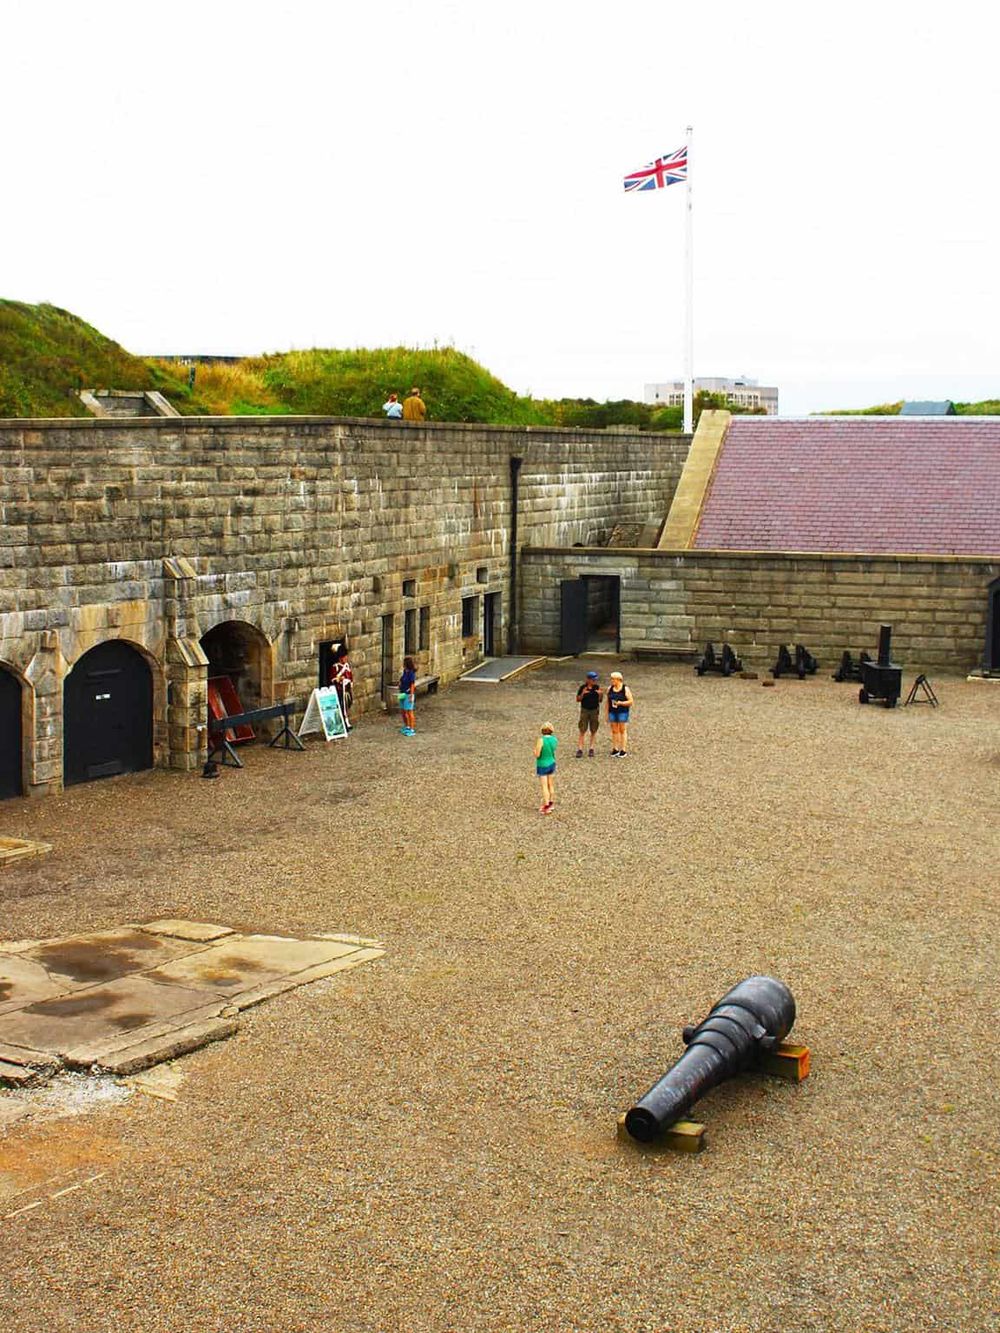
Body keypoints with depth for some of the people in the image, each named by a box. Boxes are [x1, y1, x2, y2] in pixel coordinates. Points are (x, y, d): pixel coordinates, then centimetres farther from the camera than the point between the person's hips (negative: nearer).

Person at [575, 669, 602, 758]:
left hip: (595, 710, 2)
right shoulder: (583, 687, -6)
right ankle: (580, 749, -3)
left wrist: (601, 694, -17)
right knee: (582, 730, -4)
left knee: (593, 731, 6)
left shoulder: (597, 687, -1)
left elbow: (600, 700, 3)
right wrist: (582, 693, -19)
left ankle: (591, 749, 15)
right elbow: (578, 700, -2)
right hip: (585, 710, -2)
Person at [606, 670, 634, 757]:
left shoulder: (625, 689, -9)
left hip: (622, 712, -4)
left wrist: (621, 703, -22)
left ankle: (624, 751, 4)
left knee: (622, 731, -1)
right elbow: (608, 702, 9)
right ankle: (615, 749, 14)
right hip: (612, 713, 4)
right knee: (614, 731, 6)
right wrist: (607, 714, 7)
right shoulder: (610, 689, 5)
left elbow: (631, 702, -9)